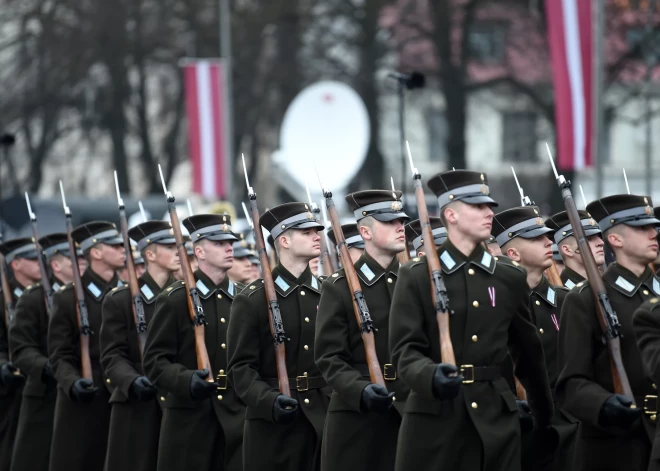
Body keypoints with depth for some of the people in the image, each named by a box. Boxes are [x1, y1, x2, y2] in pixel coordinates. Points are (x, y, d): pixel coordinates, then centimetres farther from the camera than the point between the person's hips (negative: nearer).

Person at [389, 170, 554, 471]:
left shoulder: (511, 277, 11)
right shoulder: (416, 276, 0)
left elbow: (528, 352, 18)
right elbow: (405, 350, -6)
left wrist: (545, 415, 22)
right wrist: (431, 376, -27)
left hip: (495, 414, 3)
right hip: (434, 416, -3)